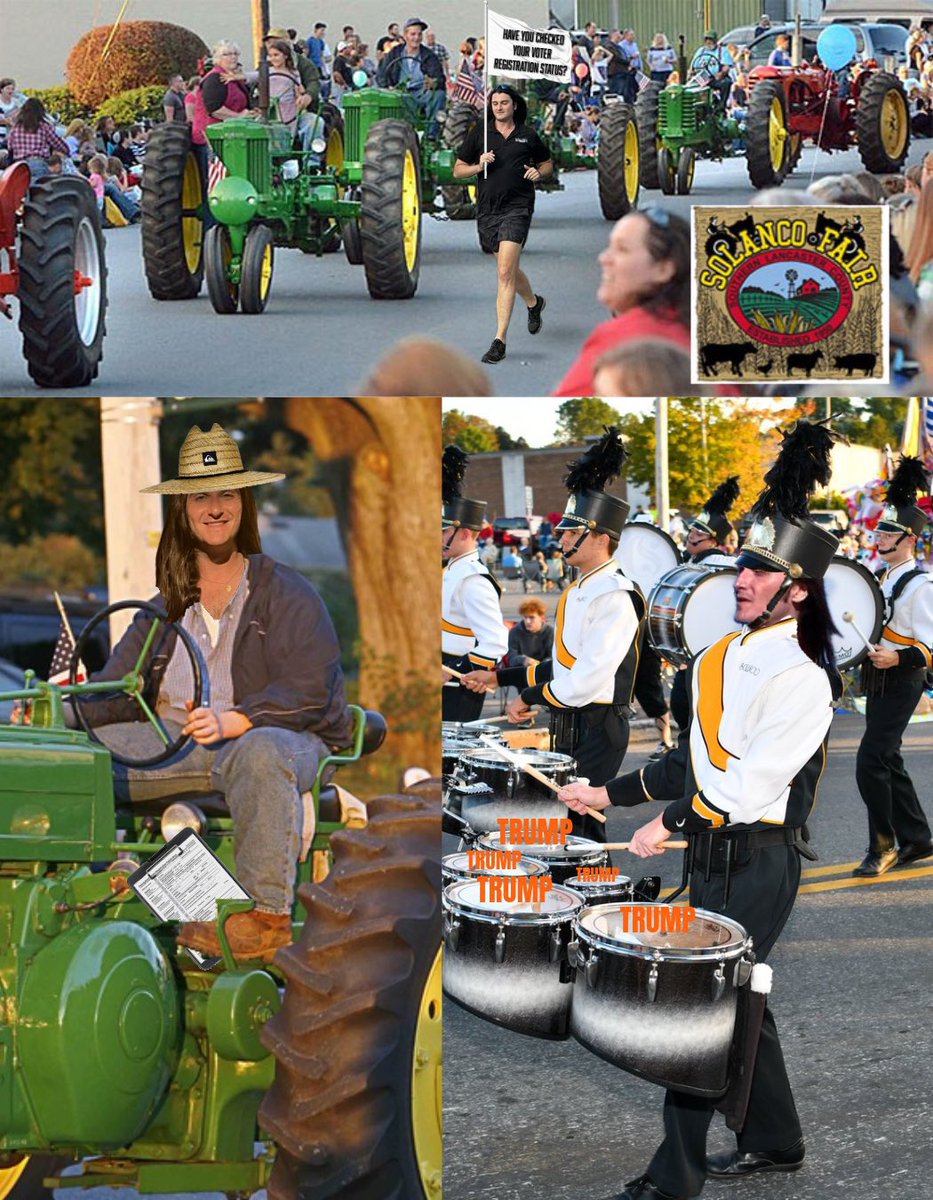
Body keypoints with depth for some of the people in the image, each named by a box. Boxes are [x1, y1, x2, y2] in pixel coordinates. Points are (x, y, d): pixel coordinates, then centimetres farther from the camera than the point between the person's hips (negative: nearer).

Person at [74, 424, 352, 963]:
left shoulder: (286, 592, 0)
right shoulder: (168, 604, 17)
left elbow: (309, 691, -12)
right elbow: (118, 687, 12)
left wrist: (232, 720, -27)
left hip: (283, 735, -5)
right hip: (179, 739, 5)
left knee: (260, 752, -42)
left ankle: (268, 915, -40)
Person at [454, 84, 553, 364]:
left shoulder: (528, 136, 6)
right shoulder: (478, 134, 7)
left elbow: (547, 164, 20)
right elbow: (458, 170, 10)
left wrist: (539, 173, -2)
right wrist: (479, 166, -9)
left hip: (517, 207, -3)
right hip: (487, 209, 4)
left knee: (505, 273, -16)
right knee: (508, 270, 17)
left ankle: (500, 340, -17)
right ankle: (534, 303, 49)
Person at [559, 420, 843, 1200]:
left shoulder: (801, 680, -18)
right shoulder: (720, 659, 8)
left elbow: (754, 783, -21)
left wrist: (672, 824, -14)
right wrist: (611, 793, 12)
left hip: (758, 865, -8)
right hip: (714, 854, 8)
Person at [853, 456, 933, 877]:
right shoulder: (879, 575, 10)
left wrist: (897, 657, -33)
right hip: (878, 680, 9)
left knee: (871, 762, -13)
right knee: (887, 762, 14)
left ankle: (883, 846, 0)